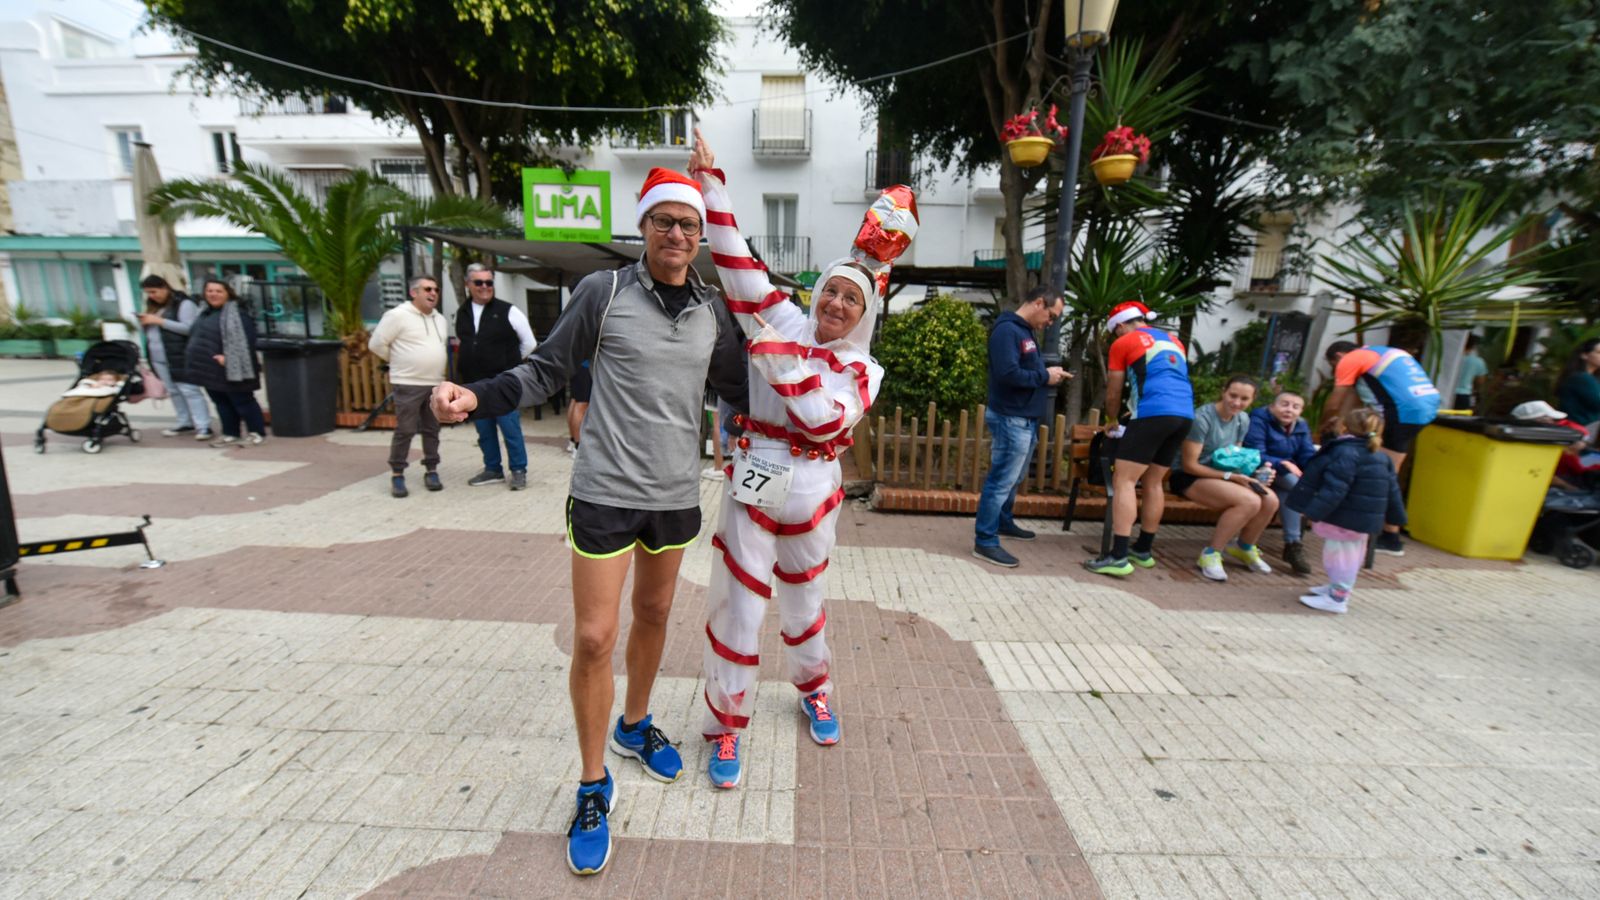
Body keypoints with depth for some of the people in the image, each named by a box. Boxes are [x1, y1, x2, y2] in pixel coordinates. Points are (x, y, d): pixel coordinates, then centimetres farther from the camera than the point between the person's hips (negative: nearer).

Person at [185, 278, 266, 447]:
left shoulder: (235, 312, -13)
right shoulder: (205, 313, 16)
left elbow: (244, 339, -21)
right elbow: (195, 337, 26)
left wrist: (228, 357, -24)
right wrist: (195, 359, 14)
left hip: (230, 368, -9)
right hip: (209, 368, 9)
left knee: (242, 401, -3)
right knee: (221, 402, 13)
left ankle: (257, 433, 6)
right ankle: (231, 434, 20)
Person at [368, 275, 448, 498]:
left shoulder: (441, 320, 13)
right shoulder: (398, 315, -8)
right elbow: (376, 344, -7)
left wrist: (434, 365, 14)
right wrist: (399, 362, 3)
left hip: (435, 384, 6)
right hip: (408, 384, -6)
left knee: (432, 430, 9)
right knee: (404, 431, -3)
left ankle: (431, 471, 18)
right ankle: (397, 474, 7)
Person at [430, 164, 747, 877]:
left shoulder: (712, 312, 5)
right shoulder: (603, 291, -6)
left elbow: (737, 385, 15)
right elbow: (547, 370, -3)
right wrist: (477, 397, -17)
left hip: (677, 494, 4)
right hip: (606, 492, -4)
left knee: (654, 615, 19)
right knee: (593, 639, 0)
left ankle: (636, 726, 46)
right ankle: (594, 787, 23)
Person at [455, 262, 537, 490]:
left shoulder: (508, 311, -5)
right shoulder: (461, 314, 9)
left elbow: (529, 344, 2)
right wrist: (476, 362, 17)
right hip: (473, 384, 5)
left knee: (510, 428, -3)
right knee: (484, 431, 12)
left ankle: (519, 470, 8)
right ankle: (492, 470, 24)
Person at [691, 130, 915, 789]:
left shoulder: (863, 370, -1)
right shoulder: (785, 324, -2)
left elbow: (829, 420, -19)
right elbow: (738, 265, -6)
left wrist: (783, 362, -25)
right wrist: (711, 185, -8)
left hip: (813, 494, 2)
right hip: (754, 488, -1)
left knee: (803, 598, 20)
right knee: (740, 607, 2)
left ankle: (814, 689, 47)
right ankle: (726, 723, 22)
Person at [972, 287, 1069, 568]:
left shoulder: (1025, 331, 16)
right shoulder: (1007, 330, -16)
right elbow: (1008, 374, -26)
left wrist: (1048, 373, 4)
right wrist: (1045, 377, -16)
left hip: (1025, 419, 10)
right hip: (1011, 419, -10)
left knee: (1014, 478, 21)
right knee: (1002, 481, -6)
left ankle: (1003, 523, 38)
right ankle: (985, 542, 0)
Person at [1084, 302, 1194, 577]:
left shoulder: (1123, 343, 8)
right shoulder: (1174, 342, 26)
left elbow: (1113, 394, 12)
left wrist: (1112, 423, 28)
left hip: (1153, 414, -7)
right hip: (1184, 415, 7)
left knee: (1124, 481, -7)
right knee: (1153, 483, 15)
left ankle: (1118, 557, -13)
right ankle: (1143, 550, 21)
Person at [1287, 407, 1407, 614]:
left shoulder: (1345, 453, -19)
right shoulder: (1383, 457, 11)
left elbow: (1334, 489, -27)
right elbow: (1392, 490, 16)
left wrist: (1313, 512, -26)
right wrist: (1396, 517, 25)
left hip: (1345, 517, -9)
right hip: (1365, 517, 9)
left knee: (1340, 552, -2)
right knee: (1352, 553, 20)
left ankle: (1337, 598, 5)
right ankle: (1338, 587, 37)